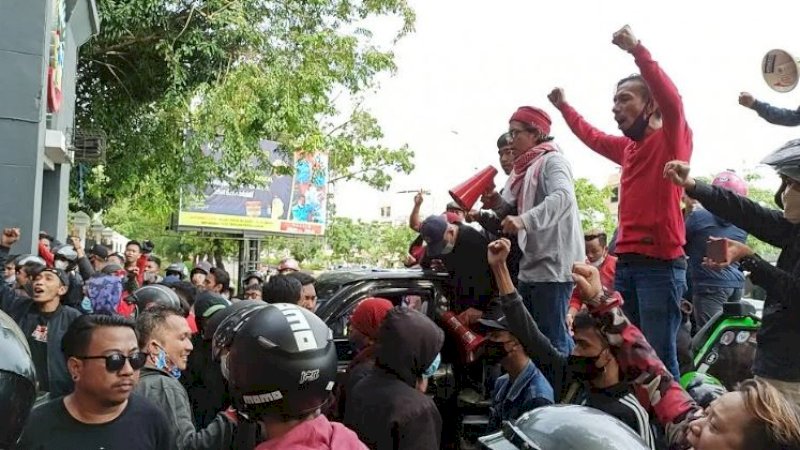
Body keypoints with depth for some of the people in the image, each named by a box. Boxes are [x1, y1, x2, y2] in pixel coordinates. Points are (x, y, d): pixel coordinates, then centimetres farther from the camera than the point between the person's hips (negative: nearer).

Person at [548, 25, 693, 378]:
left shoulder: (671, 138, -3)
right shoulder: (629, 147, 18)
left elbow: (672, 100, -24)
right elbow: (592, 137, 38)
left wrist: (637, 50, -31)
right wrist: (563, 107, 43)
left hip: (660, 264, -8)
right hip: (626, 263, 8)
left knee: (659, 356, -9)